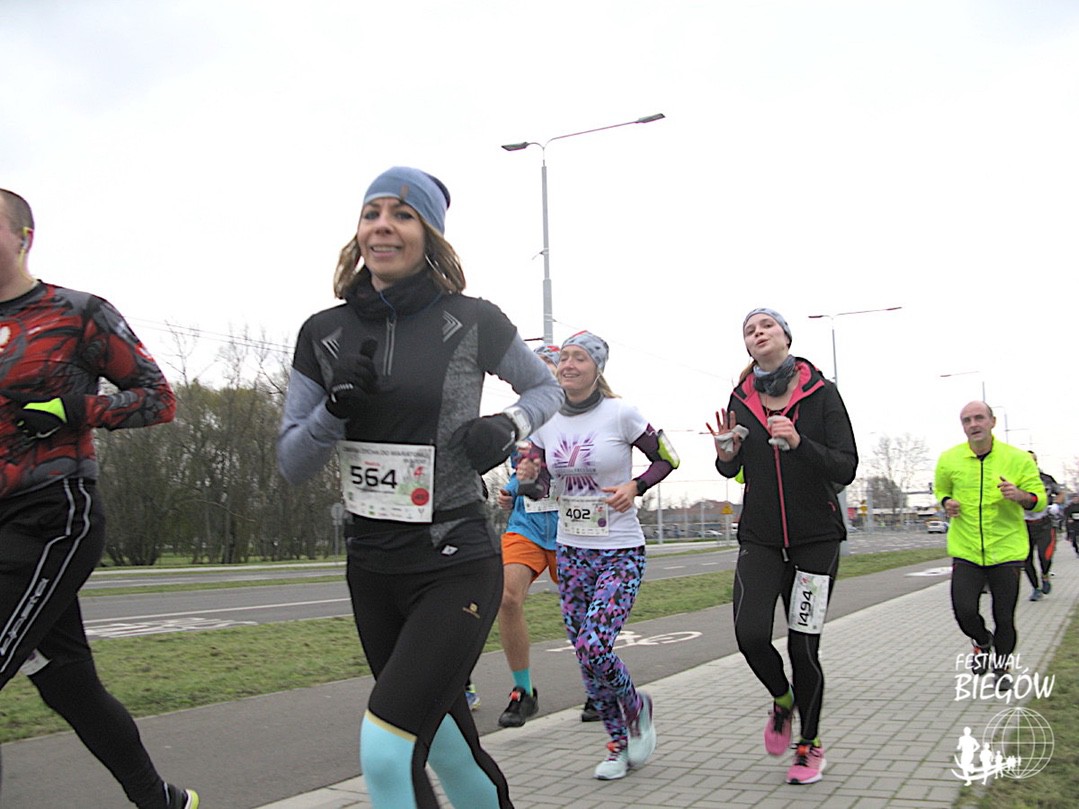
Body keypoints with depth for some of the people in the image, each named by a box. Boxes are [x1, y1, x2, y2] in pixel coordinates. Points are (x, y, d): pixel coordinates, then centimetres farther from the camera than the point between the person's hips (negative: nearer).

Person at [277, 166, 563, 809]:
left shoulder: (473, 322, -8)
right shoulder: (325, 332, 2)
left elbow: (546, 387, 9)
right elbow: (291, 464, 4)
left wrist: (507, 426, -11)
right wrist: (337, 407, -15)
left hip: (456, 565, -5)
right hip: (371, 566, 5)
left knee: (387, 751, -15)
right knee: (445, 745, 20)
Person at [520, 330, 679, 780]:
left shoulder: (620, 414, -11)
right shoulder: (546, 422, 2)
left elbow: (666, 459, 0)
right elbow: (544, 482, 14)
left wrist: (636, 487, -17)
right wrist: (529, 476, -8)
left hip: (620, 553, -5)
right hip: (571, 552, 5)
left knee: (593, 649, -17)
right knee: (586, 656, 6)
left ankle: (636, 707, 15)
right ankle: (619, 742, 27)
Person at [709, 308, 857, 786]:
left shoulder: (822, 393, -6)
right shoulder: (741, 400, 3)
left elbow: (846, 469, -10)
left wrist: (799, 443, -26)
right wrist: (726, 452, -9)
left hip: (816, 538, -2)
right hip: (759, 537, 2)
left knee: (803, 646, 1)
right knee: (750, 634, -14)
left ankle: (810, 745, 24)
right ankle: (782, 701, 19)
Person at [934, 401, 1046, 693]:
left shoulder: (1017, 458, -5)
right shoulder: (949, 459, -1)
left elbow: (1039, 497, 1)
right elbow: (941, 489, 18)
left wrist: (1021, 495, -21)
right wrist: (947, 503, -4)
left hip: (1006, 549, -1)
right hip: (966, 550, 1)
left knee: (1004, 616, 5)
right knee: (964, 611, -9)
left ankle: (1001, 666, 31)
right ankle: (983, 642, 26)